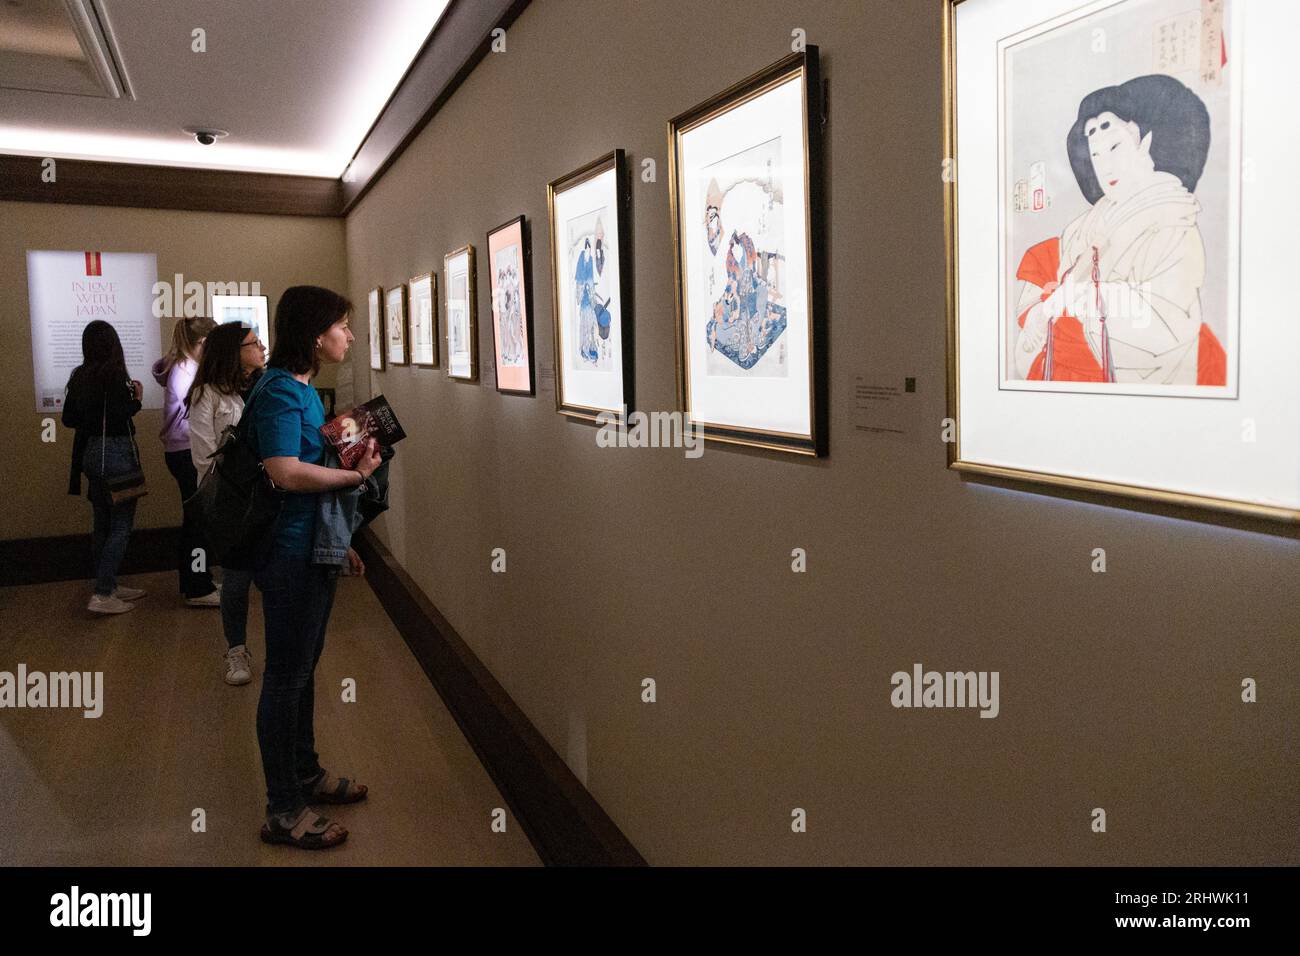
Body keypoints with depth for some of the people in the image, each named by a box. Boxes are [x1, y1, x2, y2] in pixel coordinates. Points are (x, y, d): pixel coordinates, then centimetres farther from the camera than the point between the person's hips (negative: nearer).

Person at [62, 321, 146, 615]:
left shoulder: (79, 376, 7)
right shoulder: (114, 374, -15)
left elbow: (68, 419, 11)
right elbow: (120, 415, -24)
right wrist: (136, 399, -7)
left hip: (90, 453, 8)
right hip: (116, 452, -8)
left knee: (102, 524, 16)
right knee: (121, 525, -2)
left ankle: (108, 585, 26)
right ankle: (102, 595, -4)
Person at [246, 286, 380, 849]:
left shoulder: (302, 389, 13)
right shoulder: (279, 391, -17)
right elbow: (285, 472, -29)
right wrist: (356, 475, -17)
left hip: (312, 552, 10)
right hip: (289, 556, -10)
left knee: (302, 669, 20)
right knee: (286, 678, 2)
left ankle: (306, 775, 37)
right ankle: (283, 812, 15)